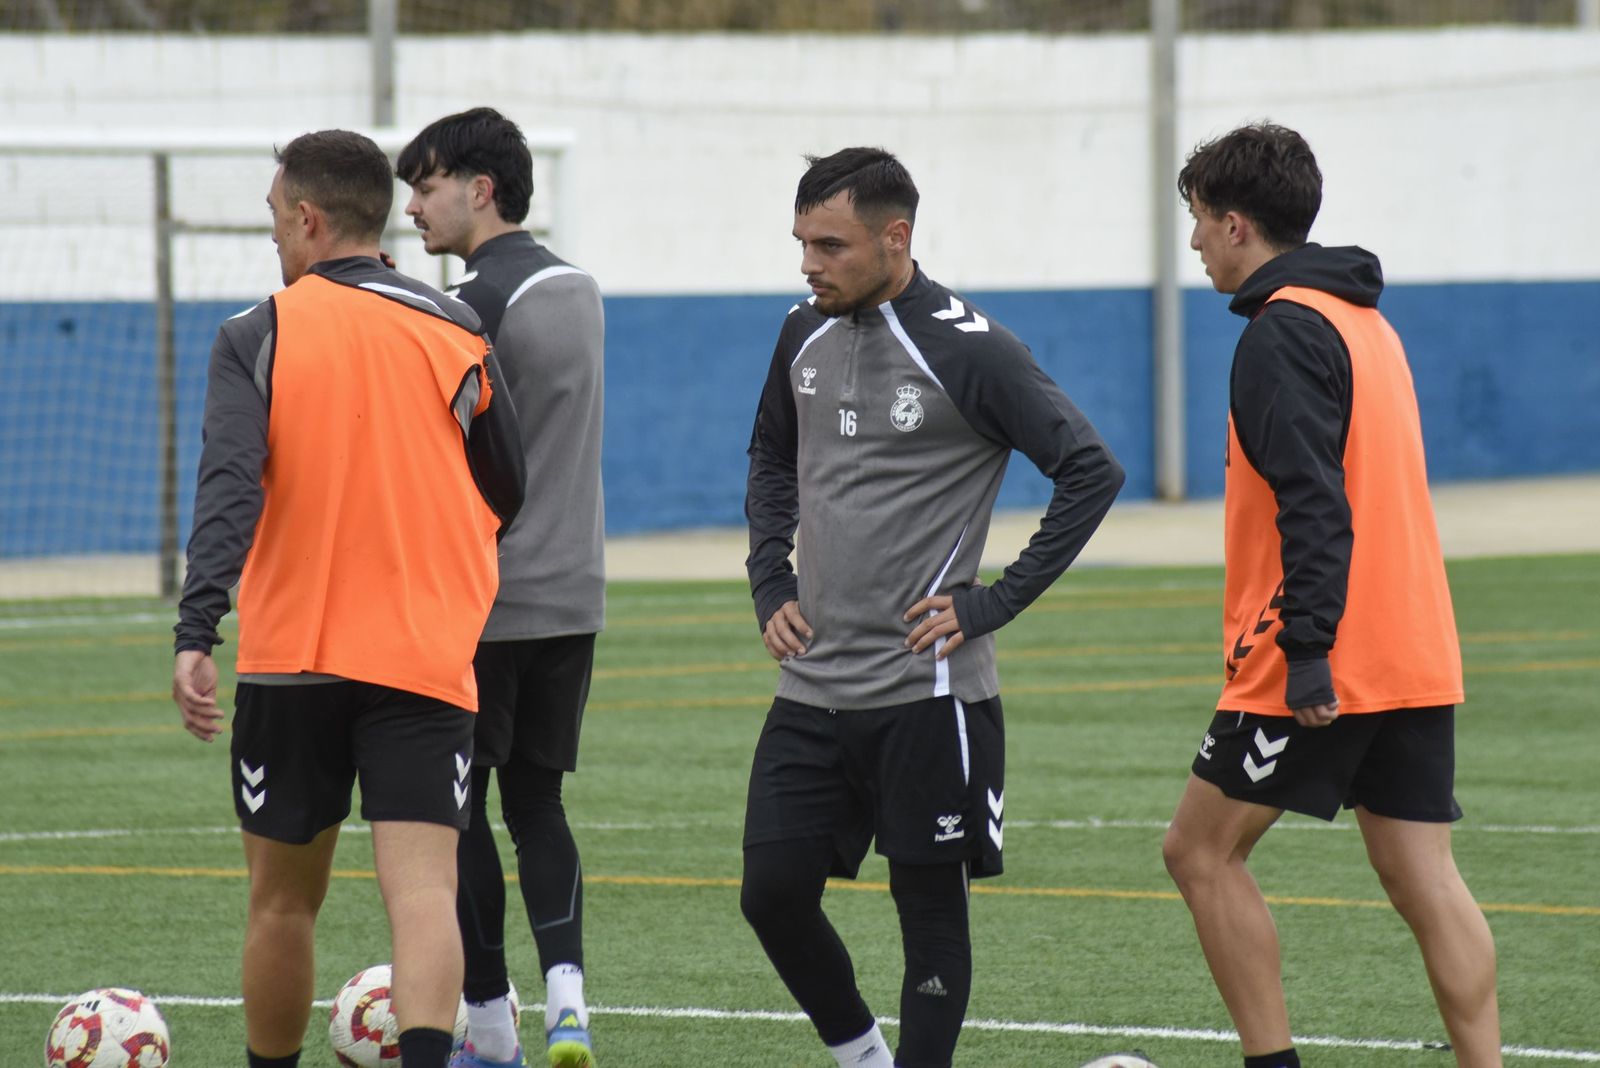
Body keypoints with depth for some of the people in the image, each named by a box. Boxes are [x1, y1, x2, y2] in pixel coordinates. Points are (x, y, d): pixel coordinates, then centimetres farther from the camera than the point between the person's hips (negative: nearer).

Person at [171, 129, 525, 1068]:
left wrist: (197, 635, -22)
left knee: (285, 899, 16)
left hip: (291, 657, 0)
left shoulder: (256, 336, -1)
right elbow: (508, 497, 12)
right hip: (427, 656, 0)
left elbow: (228, 488, -15)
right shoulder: (456, 330, 6)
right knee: (424, 889, -11)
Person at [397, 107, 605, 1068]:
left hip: (483, 603, -8)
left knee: (455, 810, 3)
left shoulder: (479, 304, -15)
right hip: (572, 598, 8)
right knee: (537, 803, 13)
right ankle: (566, 987, -7)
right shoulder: (578, 291, 12)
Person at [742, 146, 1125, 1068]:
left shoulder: (969, 352, -13)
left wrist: (996, 604, -14)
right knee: (772, 890, 5)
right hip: (814, 683, 6)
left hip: (927, 689, -6)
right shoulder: (807, 335, 7)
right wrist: (770, 584, 12)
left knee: (931, 907, 1)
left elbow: (1093, 472, -12)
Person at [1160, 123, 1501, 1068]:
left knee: (1202, 850, 3)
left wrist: (1307, 651, -25)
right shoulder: (1367, 320, 18)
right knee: (1425, 882, 4)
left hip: (1328, 667, -8)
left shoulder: (1284, 330, -11)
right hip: (1418, 660, 8)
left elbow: (1313, 504, -21)